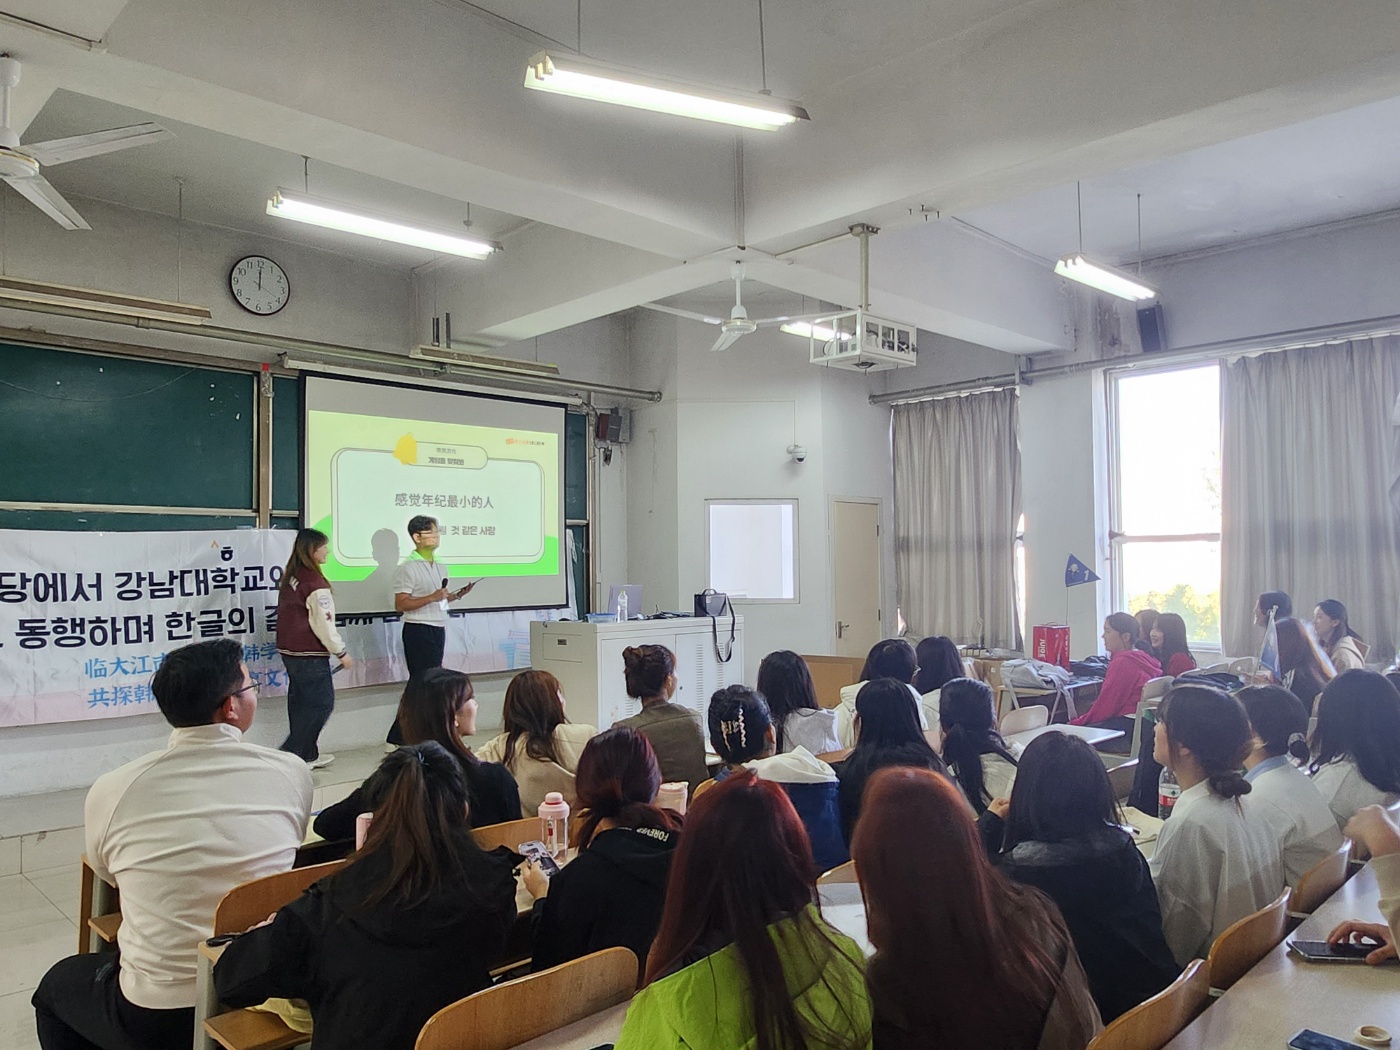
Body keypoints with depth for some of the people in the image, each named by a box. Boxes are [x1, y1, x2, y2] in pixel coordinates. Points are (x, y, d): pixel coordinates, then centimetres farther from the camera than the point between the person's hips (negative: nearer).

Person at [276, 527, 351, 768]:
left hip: (289, 649, 9)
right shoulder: (314, 581, -17)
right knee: (322, 702, 0)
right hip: (308, 654, -9)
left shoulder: (290, 576, 9)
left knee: (301, 701, 14)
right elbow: (323, 623, -17)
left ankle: (308, 755, 22)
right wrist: (341, 652, -8)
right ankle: (290, 754, -1)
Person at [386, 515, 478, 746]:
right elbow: (400, 605, -16)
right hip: (418, 630, -9)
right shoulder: (408, 568, -11)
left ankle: (399, 736, 17)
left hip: (438, 629, 9)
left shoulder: (439, 567, 16)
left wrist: (457, 595, 6)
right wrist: (431, 598, -23)